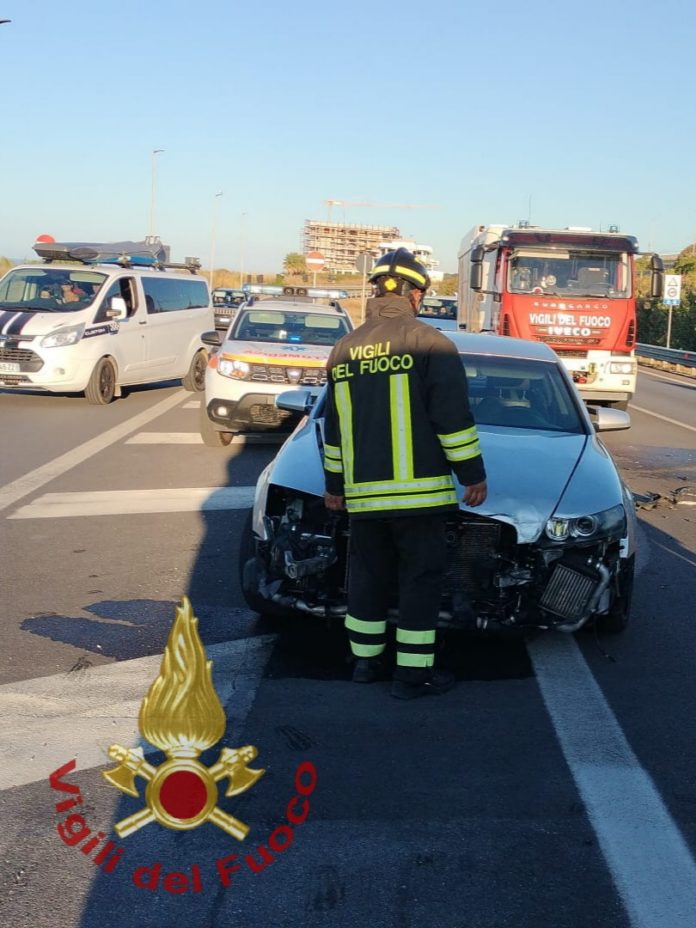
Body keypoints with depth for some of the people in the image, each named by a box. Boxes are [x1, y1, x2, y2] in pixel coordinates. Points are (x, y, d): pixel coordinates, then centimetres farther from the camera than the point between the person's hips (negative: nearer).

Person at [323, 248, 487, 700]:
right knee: (421, 578, 2)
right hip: (417, 489, -6)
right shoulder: (429, 342, -7)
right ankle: (414, 672, 5)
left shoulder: (345, 348, 12)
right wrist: (473, 474, -3)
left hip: (362, 493, 6)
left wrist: (335, 484, 23)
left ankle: (366, 659, 25)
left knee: (368, 573, 17)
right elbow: (454, 417, -11)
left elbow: (334, 426, 17)